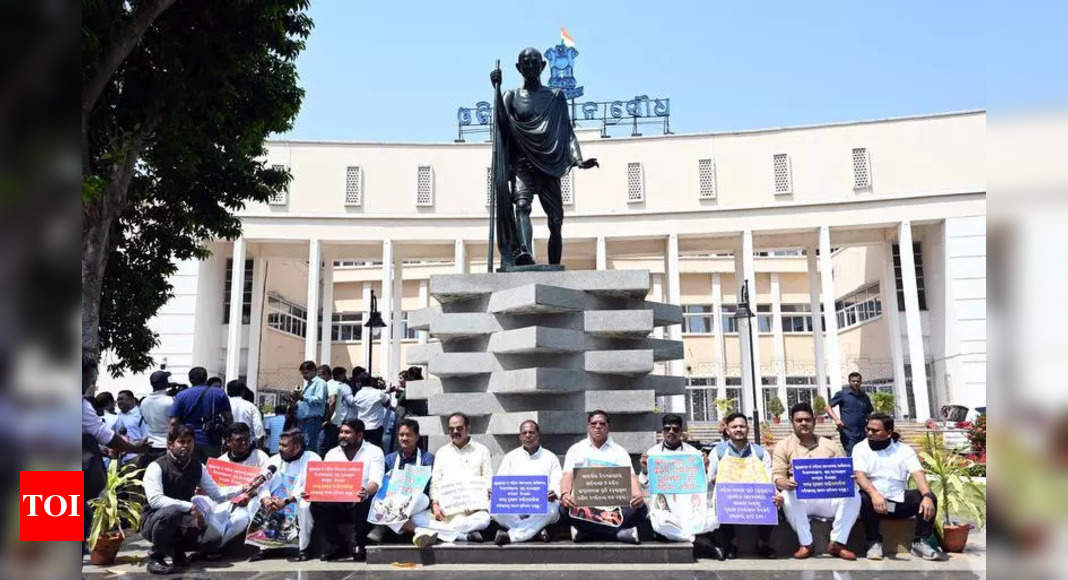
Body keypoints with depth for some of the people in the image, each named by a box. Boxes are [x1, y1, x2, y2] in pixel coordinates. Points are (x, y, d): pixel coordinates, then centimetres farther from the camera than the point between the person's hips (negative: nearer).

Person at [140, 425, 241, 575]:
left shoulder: (197, 467, 1)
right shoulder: (157, 467, -16)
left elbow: (217, 494, 7)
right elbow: (155, 499, -30)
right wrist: (190, 507, -35)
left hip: (181, 521, 5)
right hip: (154, 520, -4)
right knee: (171, 512, -38)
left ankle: (176, 550, 9)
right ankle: (155, 556, -12)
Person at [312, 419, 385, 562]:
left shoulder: (374, 452, -1)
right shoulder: (332, 453, 13)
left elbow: (376, 482, -16)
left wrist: (366, 491, -40)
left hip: (362, 500, -4)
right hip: (338, 503, 4)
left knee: (362, 502, -36)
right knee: (317, 505, -23)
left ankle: (358, 547, -13)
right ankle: (339, 546, -5)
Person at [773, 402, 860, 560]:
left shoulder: (829, 445, 17)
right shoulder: (783, 446, 8)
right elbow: (777, 476, -2)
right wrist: (785, 483, -26)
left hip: (828, 497, 2)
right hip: (800, 497, -2)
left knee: (853, 495, -25)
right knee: (788, 496, -35)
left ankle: (837, 543, -16)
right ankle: (805, 544, -20)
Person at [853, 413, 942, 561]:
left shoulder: (904, 450, 4)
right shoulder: (860, 448, 0)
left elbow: (918, 474, -11)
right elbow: (859, 475, -15)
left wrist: (927, 496, -32)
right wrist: (874, 493, -36)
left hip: (899, 501, 2)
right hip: (874, 500, -2)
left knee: (930, 498, -22)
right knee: (863, 499, -35)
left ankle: (920, 542, -9)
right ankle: (874, 543, -16)